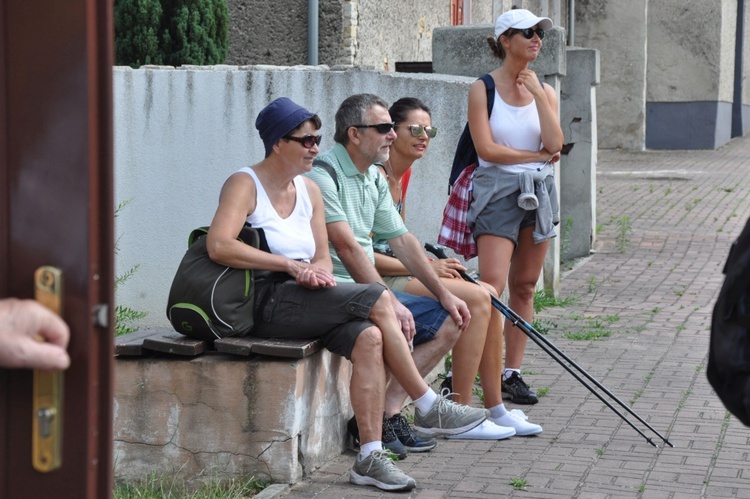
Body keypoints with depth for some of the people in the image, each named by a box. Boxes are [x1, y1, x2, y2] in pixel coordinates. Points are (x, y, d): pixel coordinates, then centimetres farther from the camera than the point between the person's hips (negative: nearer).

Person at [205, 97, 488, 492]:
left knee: (368, 338, -22)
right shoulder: (245, 185, -6)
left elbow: (323, 257, 16)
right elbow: (218, 246, -22)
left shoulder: (309, 190, 16)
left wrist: (319, 273, -10)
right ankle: (429, 409, -8)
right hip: (264, 304, -7)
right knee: (377, 300, -20)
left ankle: (370, 457, -23)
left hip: (303, 299, 7)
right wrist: (292, 266, -22)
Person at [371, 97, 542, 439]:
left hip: (394, 273, 10)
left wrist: (433, 264, 3)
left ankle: (495, 409, 4)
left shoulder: (399, 177, 16)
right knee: (475, 299, -18)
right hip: (377, 281, -10)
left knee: (487, 295, 0)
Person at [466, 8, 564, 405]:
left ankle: (511, 372, 12)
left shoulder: (544, 91, 10)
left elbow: (554, 144, -4)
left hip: (539, 192, 5)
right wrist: (537, 155, -5)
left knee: (524, 287, 6)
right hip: (498, 191, -5)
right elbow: (487, 149, -11)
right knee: (491, 287, -16)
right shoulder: (483, 89, -2)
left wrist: (538, 94, -8)